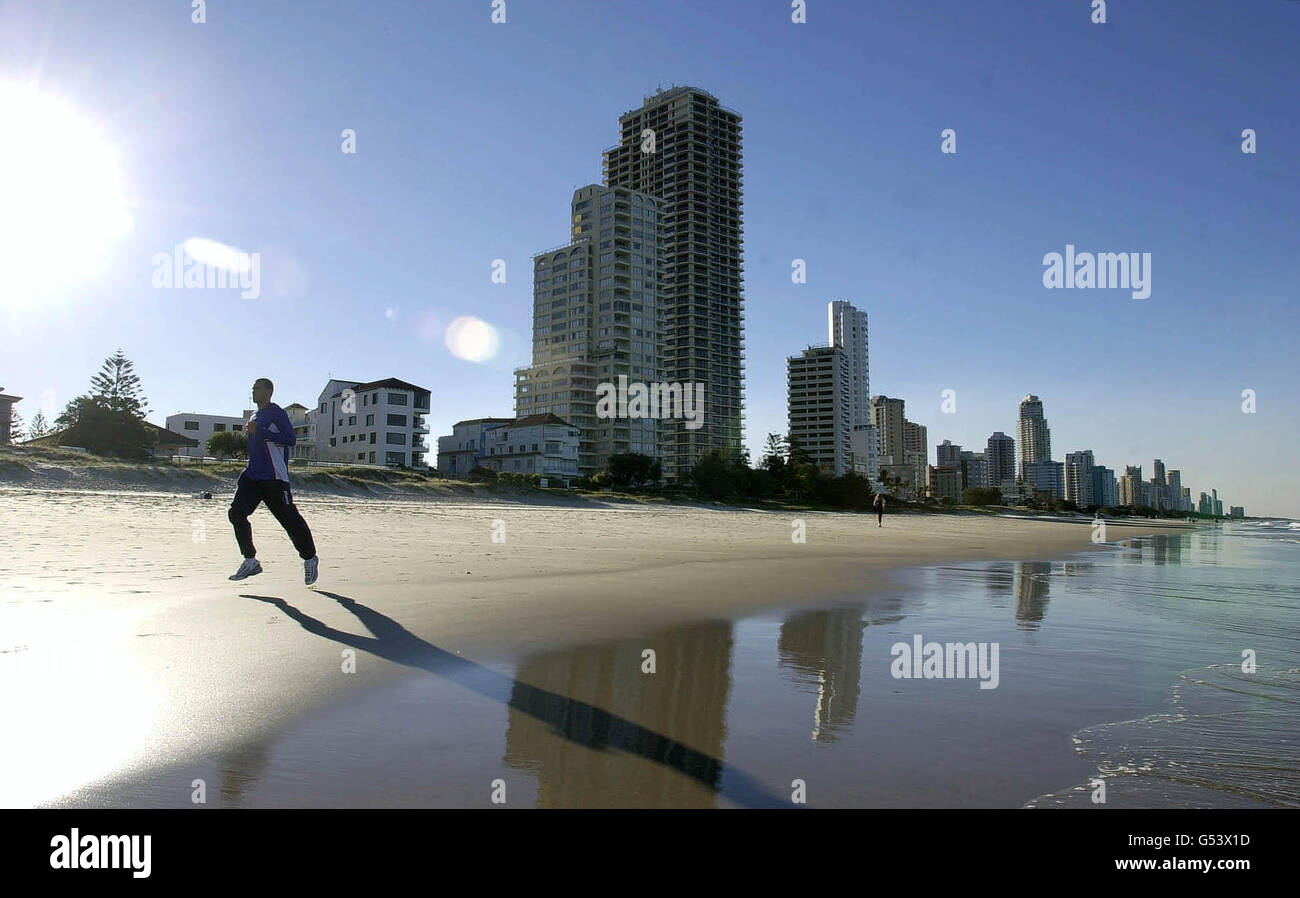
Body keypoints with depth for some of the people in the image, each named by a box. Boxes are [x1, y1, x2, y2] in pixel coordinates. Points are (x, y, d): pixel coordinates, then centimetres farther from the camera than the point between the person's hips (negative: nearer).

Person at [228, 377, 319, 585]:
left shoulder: (276, 412, -7)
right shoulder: (255, 416, 20)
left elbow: (291, 438, -19)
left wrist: (260, 432, -19)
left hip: (274, 478, -9)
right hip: (253, 475, 9)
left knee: (289, 518, -5)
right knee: (236, 513, -4)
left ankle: (310, 559, 11)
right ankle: (251, 561, 5)